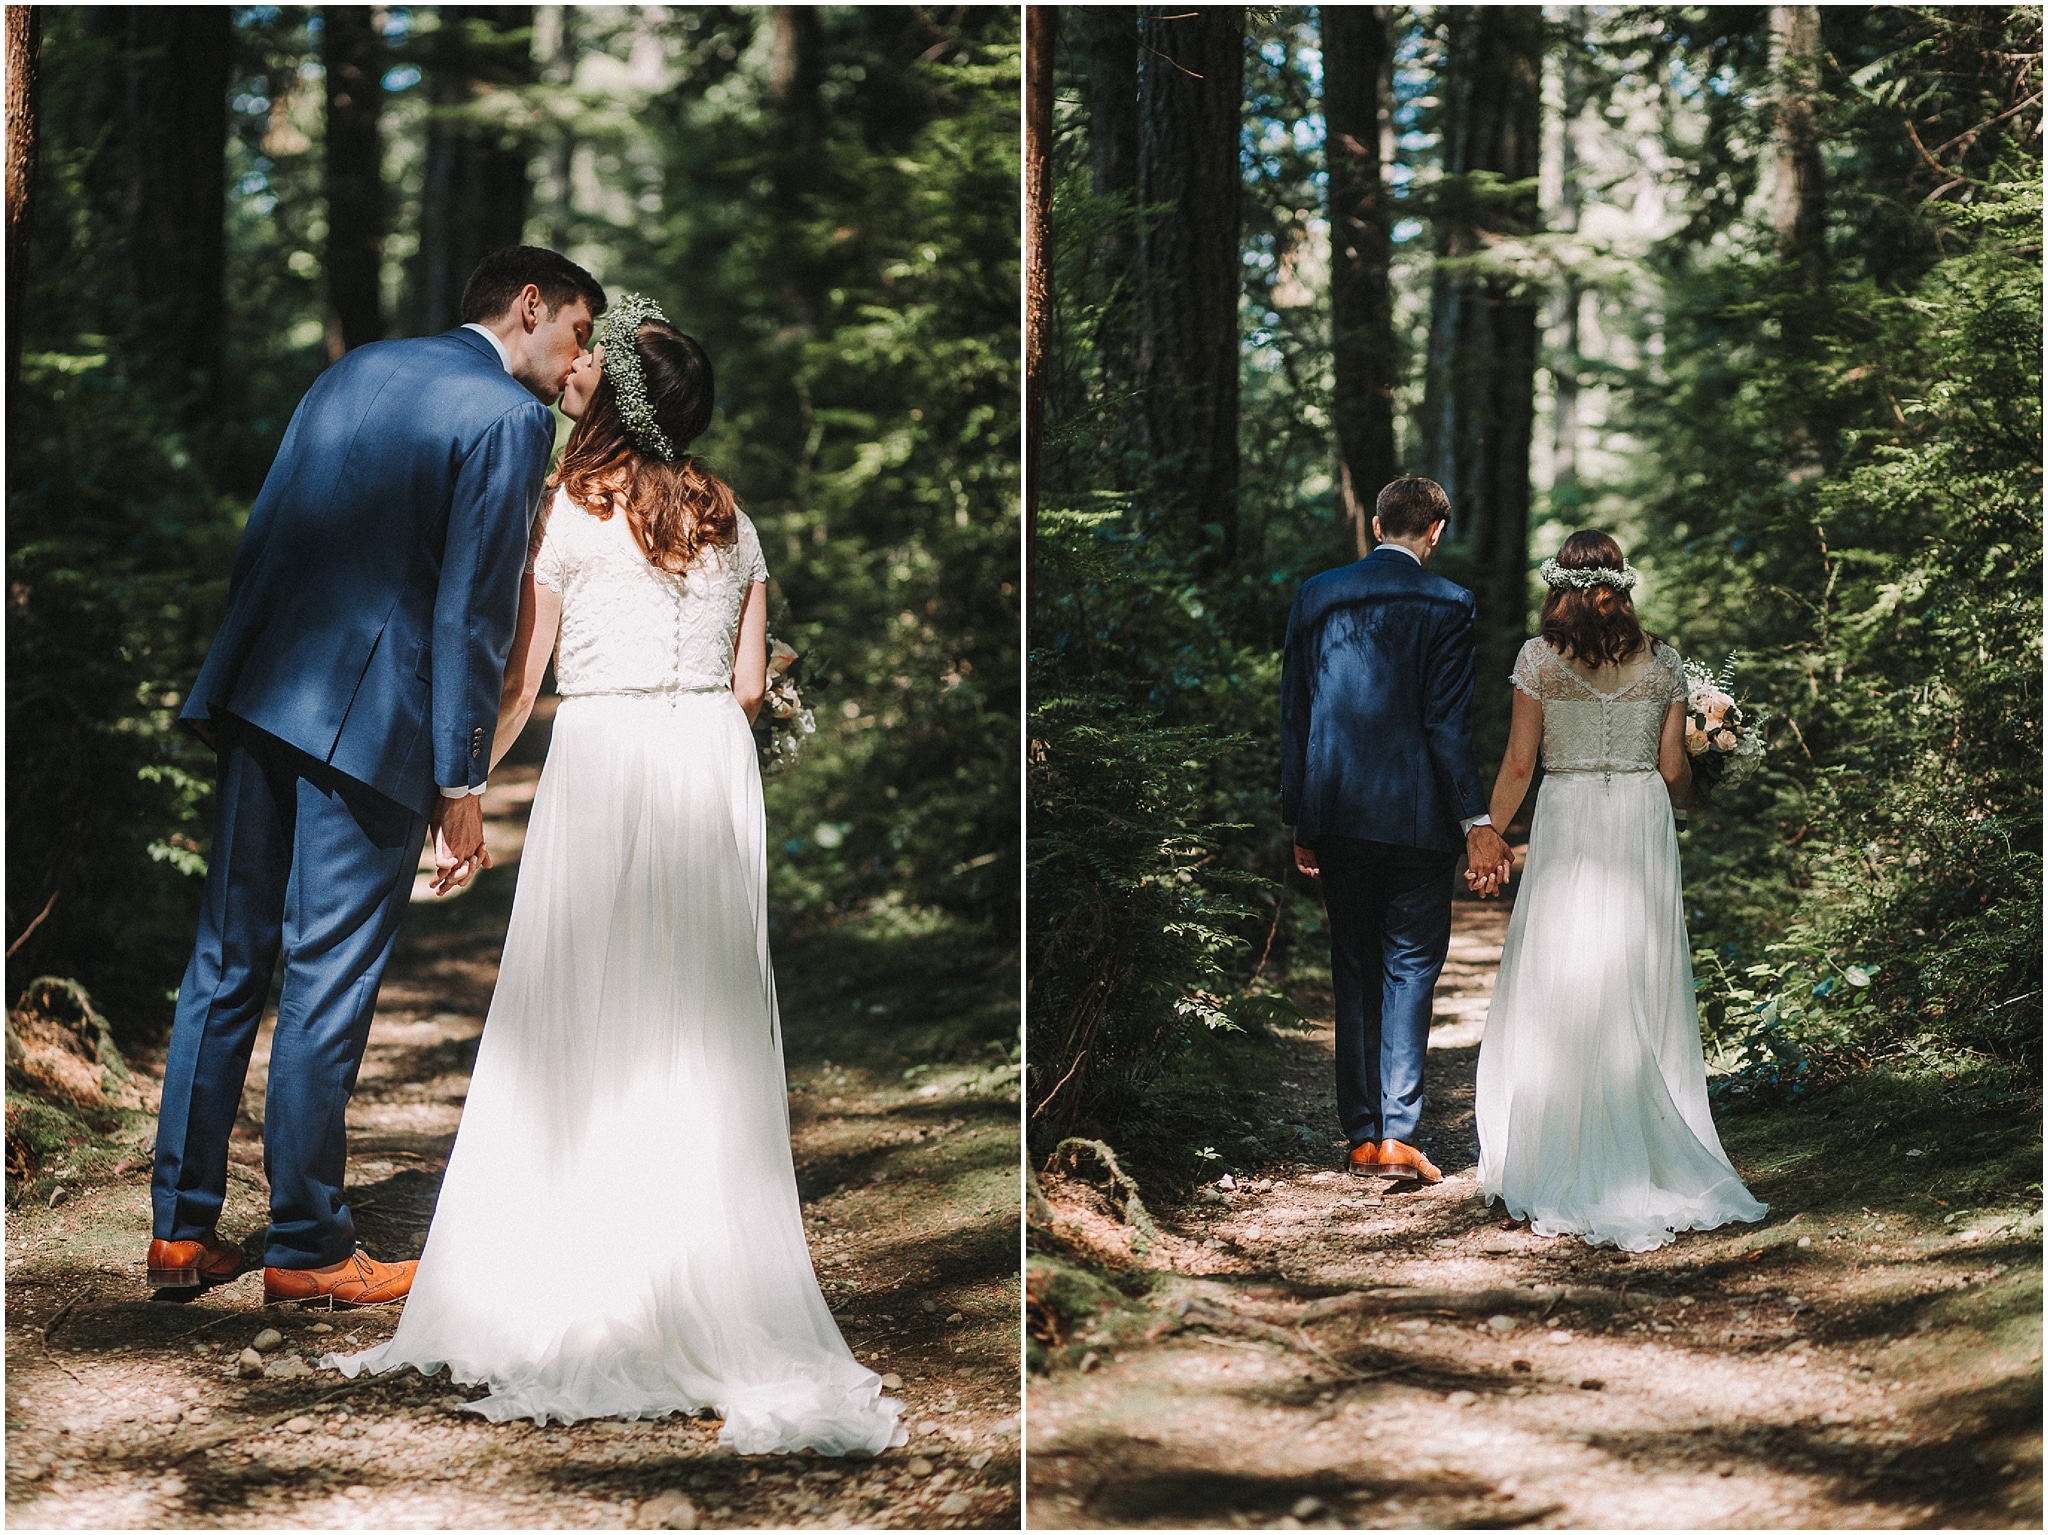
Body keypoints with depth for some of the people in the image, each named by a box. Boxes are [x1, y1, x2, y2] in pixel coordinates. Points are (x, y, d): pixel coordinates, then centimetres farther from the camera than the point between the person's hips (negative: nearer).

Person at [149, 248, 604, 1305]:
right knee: (328, 984, -1)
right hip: (371, 719, -7)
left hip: (262, 700, 7)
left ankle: (180, 1233, 17)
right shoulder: (509, 417, -5)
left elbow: (261, 535, 18)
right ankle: (304, 1250, 8)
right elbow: (473, 611, -11)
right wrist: (461, 783, -9)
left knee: (226, 962, 12)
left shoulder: (352, 373, 18)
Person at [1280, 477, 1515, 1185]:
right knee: (1409, 968, 2)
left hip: (1336, 815, 4)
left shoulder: (1315, 596, 5)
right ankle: (1397, 1133, -6)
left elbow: (1293, 715, 7)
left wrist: (1300, 820, 13)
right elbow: (1447, 722, -11)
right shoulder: (1446, 603, -6)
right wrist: (1477, 821, -7)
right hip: (1415, 815, -3)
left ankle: (1361, 1136, 12)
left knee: (1354, 970, 11)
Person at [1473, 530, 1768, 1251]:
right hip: (1643, 827, 2)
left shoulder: (1538, 658, -4)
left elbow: (1518, 764, -4)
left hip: (1567, 828, -2)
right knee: (1639, 1003, 7)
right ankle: (1649, 1163, 8)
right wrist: (1682, 802, 27)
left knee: (1558, 1001, 3)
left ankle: (1557, 1179, 3)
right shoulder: (1662, 661, 2)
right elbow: (1673, 767, 5)